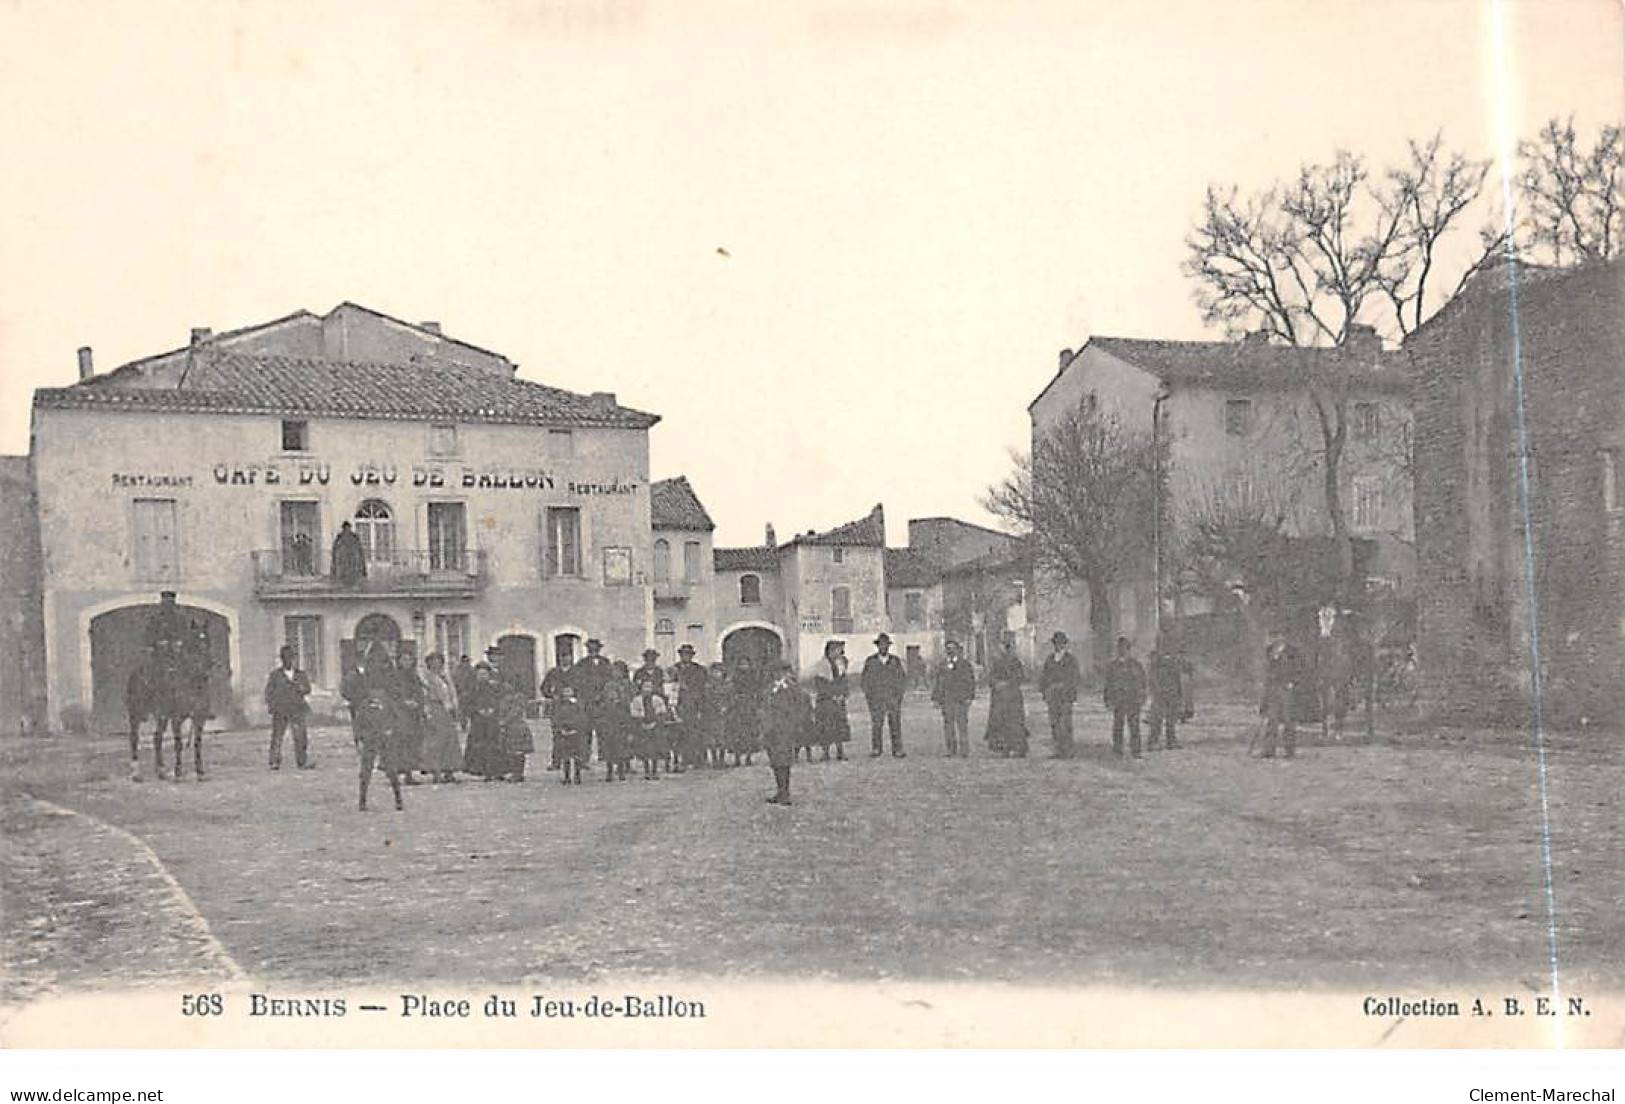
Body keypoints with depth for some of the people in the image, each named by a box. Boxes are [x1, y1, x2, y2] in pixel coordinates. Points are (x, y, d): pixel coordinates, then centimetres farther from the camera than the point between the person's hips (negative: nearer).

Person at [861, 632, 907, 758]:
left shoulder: (896, 661, 10)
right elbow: (865, 679, 10)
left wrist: (899, 693, 2)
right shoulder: (870, 661, 8)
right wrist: (868, 695, 1)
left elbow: (903, 677, 13)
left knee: (896, 725, -3)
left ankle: (897, 751, 0)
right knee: (876, 725, -7)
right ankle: (876, 750, -2)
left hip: (894, 699, 1)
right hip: (876, 700, -1)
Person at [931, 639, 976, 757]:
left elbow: (971, 681, 0)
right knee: (948, 725, 1)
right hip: (946, 700, 4)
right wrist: (934, 698, 6)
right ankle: (952, 752, 6)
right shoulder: (942, 665, 13)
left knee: (962, 725, -9)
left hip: (962, 700, -3)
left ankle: (964, 752, -7)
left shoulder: (965, 664, 5)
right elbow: (936, 682, 13)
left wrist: (970, 697, -10)